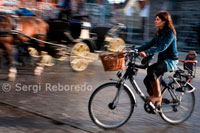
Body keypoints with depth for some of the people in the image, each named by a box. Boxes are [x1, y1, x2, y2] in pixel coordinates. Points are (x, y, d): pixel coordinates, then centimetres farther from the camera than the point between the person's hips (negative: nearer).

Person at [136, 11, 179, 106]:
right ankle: (157, 102, 13)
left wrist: (146, 52, -42)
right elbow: (150, 44, 12)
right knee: (147, 80, -4)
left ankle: (158, 95, -22)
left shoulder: (170, 33, -14)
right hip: (162, 59, 8)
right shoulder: (159, 33, 13)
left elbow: (163, 47, -29)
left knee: (151, 70, -33)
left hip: (170, 60, -8)